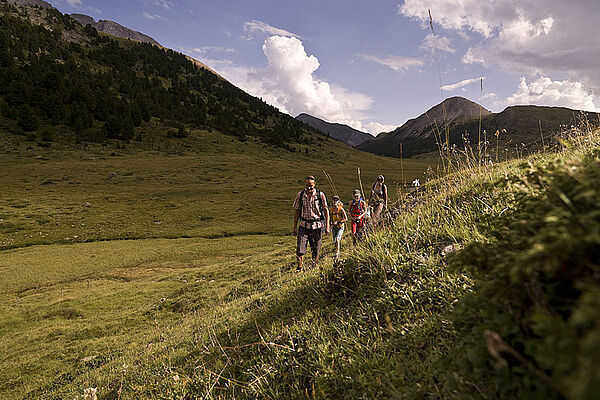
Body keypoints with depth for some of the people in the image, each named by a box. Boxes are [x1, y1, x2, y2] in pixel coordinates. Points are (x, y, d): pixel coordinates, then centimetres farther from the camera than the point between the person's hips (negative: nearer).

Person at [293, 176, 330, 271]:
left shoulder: (320, 195, -6)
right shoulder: (300, 195, -1)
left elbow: (326, 210, 0)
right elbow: (297, 211, 7)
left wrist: (327, 226, -5)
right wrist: (295, 227, 6)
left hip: (317, 225, -1)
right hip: (304, 225, 1)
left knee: (316, 249, 7)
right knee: (300, 248, -10)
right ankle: (299, 268, 0)